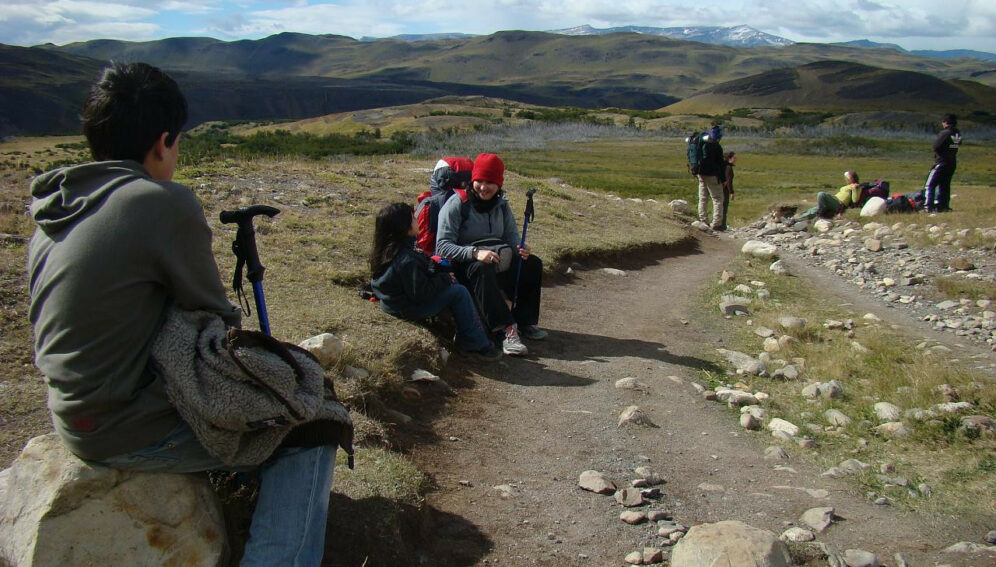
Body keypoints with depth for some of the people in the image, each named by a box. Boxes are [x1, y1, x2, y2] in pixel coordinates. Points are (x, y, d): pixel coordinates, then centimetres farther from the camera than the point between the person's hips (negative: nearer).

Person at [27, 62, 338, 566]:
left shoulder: (52, 209, 4)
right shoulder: (163, 203, -20)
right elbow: (218, 320, -12)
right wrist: (233, 322, 11)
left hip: (74, 421, 9)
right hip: (132, 433, -9)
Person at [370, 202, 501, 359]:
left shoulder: (385, 250, 0)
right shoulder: (407, 260, -30)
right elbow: (420, 294, -26)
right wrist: (444, 278, -14)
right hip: (408, 309, -10)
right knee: (460, 292, -8)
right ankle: (477, 344, 1)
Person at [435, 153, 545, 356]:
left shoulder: (501, 204, 7)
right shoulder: (457, 204, -12)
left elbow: (511, 235, 12)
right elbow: (442, 245, -19)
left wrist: (520, 248, -14)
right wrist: (475, 253, -34)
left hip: (500, 259, 6)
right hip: (466, 265, -6)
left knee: (533, 264, -15)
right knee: (482, 269, -39)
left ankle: (525, 322, -8)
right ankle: (507, 330, -42)